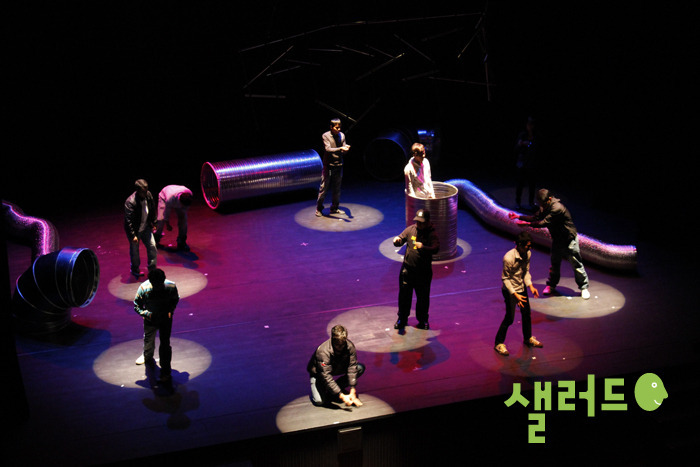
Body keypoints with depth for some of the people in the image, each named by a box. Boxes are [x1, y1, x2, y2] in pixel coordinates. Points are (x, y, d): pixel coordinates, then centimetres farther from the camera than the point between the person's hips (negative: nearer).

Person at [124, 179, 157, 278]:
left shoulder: (148, 195, -12)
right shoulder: (130, 202, -31)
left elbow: (152, 210, 7)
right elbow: (128, 221, -27)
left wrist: (153, 223, 14)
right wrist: (133, 235, -26)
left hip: (146, 228, 5)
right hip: (134, 230, -5)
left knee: (152, 246, 7)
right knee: (134, 250, 12)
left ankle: (152, 269, 22)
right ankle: (135, 270, 36)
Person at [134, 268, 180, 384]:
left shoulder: (171, 287, -23)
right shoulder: (144, 288, -26)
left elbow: (175, 299, -1)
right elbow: (137, 306, -14)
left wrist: (170, 311, -16)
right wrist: (148, 314, -30)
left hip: (166, 319, -1)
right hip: (150, 320, 1)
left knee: (165, 345, -1)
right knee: (149, 340, 25)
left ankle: (166, 372, 13)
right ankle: (147, 357, 58)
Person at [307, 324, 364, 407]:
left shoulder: (350, 346, -25)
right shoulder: (323, 351, -38)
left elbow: (352, 368, -23)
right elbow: (326, 376, -39)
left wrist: (352, 392, -30)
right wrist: (342, 396, -44)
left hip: (338, 368, 4)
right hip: (318, 373, -4)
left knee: (360, 368, -18)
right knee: (319, 401, -24)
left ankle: (338, 386, -1)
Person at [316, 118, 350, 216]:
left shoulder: (342, 135, 5)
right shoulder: (326, 136, -10)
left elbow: (343, 151, 3)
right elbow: (328, 149, -22)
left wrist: (346, 149, -21)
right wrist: (340, 149, -35)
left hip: (338, 165, 5)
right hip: (328, 165, -5)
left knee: (336, 189, 11)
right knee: (324, 188, -1)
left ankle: (334, 208, 23)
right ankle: (319, 209, 9)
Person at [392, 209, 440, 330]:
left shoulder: (432, 234, -10)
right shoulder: (411, 229, 1)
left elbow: (435, 248, -23)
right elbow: (401, 239, 4)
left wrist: (423, 247, -40)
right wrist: (397, 240, -21)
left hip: (423, 271, -2)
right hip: (407, 269, 2)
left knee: (423, 297, 11)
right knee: (404, 295, 9)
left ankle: (422, 320, 29)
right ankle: (402, 319, 25)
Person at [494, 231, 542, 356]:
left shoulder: (527, 254, -5)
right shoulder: (509, 258, -28)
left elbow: (526, 272, 7)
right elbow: (505, 279, -20)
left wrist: (531, 286, -7)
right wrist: (515, 294, -24)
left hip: (522, 288, 7)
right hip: (510, 290, -7)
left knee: (526, 314, 18)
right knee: (509, 318, -2)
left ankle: (528, 338, 40)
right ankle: (499, 343, 12)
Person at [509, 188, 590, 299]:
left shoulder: (557, 208, -30)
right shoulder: (545, 208, 0)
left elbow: (544, 223, -32)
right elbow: (535, 217, 7)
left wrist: (527, 224, -30)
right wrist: (519, 217, -4)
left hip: (569, 240, -8)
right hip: (557, 240, 8)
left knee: (577, 265, 1)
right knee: (554, 263, 15)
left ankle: (584, 287, 13)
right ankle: (551, 285, 31)